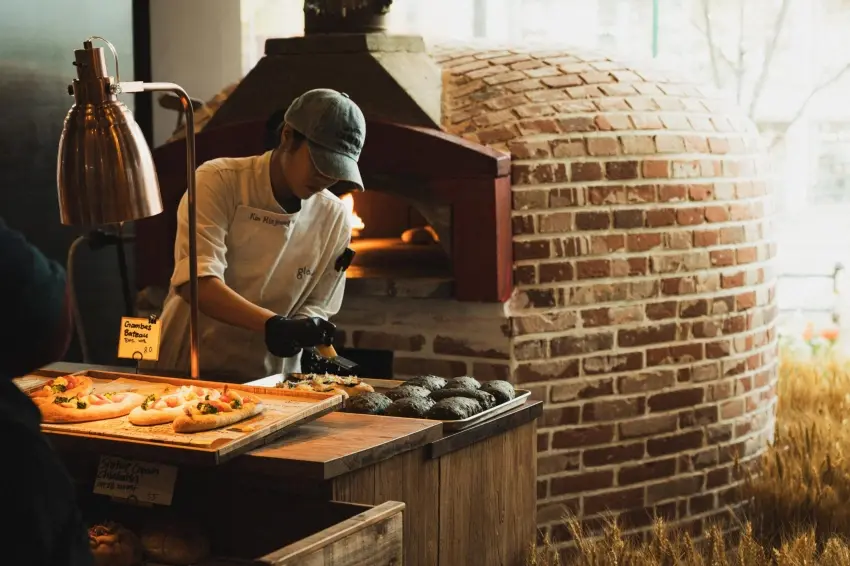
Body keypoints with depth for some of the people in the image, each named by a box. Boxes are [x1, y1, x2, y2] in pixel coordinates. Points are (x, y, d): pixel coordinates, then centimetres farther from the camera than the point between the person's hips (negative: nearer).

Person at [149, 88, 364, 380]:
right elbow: (195, 284, -23)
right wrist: (274, 324, -35)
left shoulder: (335, 220, 0)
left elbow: (317, 306, 6)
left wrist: (301, 331, -18)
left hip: (267, 381, 4)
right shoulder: (219, 181, -12)